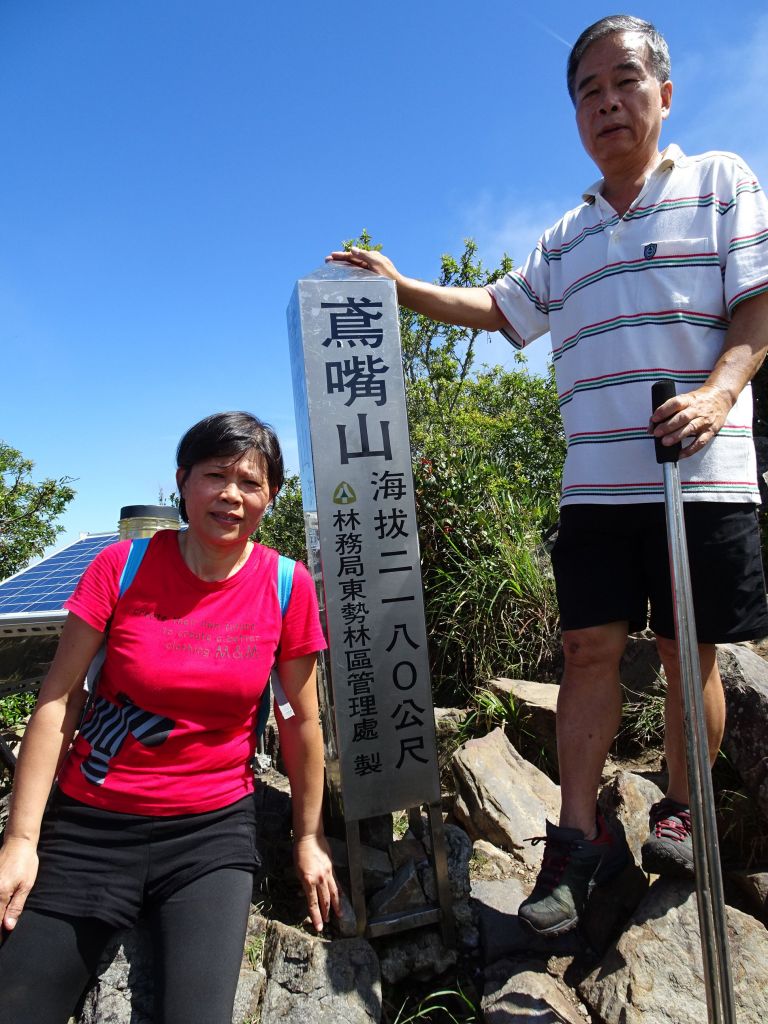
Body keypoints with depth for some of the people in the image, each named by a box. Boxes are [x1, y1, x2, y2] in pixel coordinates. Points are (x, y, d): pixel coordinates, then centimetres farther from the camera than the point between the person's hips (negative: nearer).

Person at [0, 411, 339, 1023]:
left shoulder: (287, 585, -8)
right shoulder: (122, 566, -9)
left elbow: (302, 720, 0)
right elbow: (58, 700, -6)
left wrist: (309, 836, 6)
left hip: (213, 827, 0)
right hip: (91, 820, 1)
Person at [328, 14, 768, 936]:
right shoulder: (565, 238, 21)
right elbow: (499, 309, 28)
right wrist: (400, 285, 18)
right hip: (596, 482, 3)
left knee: (689, 649, 3)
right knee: (589, 646, -1)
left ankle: (679, 812, 24)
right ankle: (579, 838, 8)